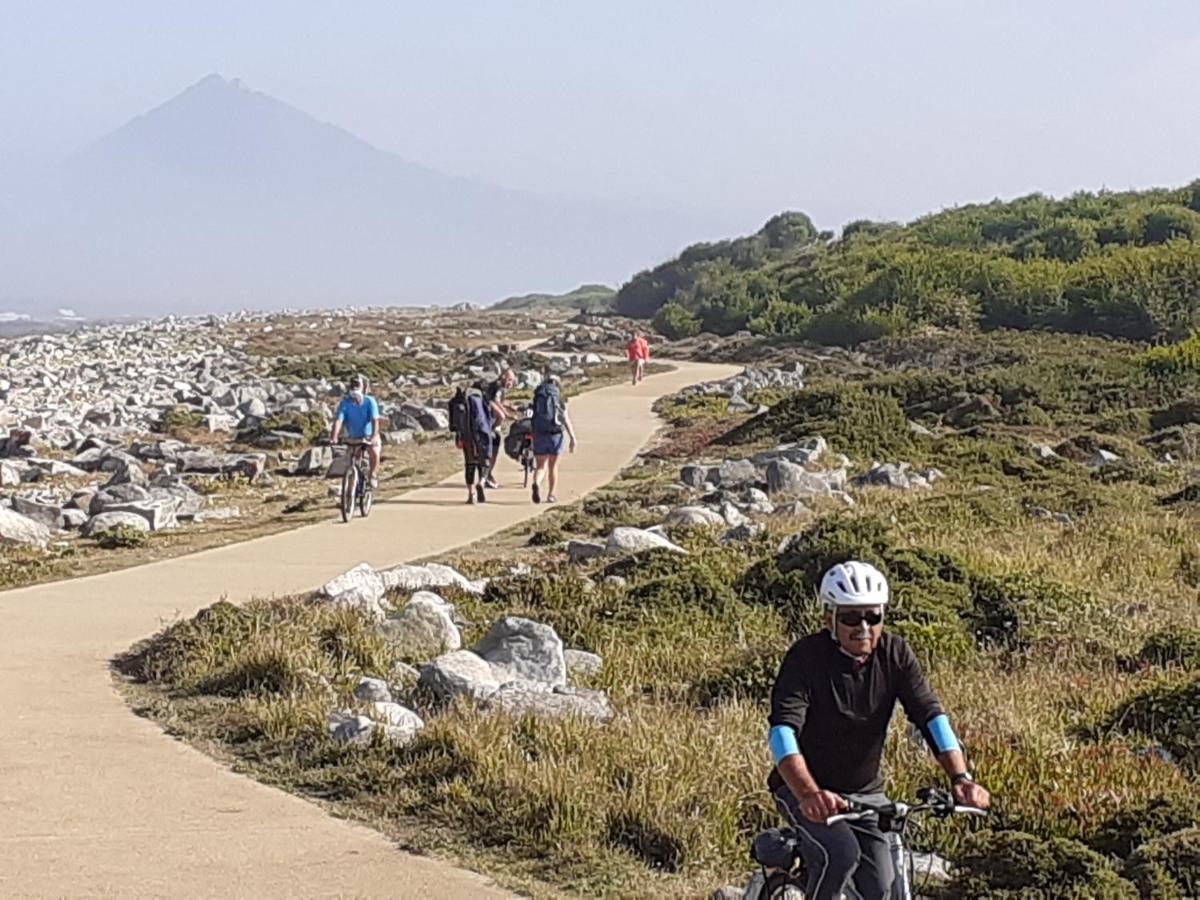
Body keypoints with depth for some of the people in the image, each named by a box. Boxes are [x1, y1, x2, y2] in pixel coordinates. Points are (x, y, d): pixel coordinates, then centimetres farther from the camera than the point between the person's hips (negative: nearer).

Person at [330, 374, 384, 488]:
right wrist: (334, 438, -41)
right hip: (353, 438, 2)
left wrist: (374, 437, -44)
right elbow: (338, 420, -25)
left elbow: (375, 420, -28)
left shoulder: (369, 401, -18)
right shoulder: (345, 402, -16)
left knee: (374, 452, -28)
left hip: (369, 437, -2)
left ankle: (373, 475, -4)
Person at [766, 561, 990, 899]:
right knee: (841, 853, -31)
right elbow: (783, 730, -33)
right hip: (804, 787, -4)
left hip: (865, 791, 5)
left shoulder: (895, 654, -8)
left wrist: (960, 778, -33)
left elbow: (930, 715, -16)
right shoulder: (806, 657, -21)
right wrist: (809, 794, -50)